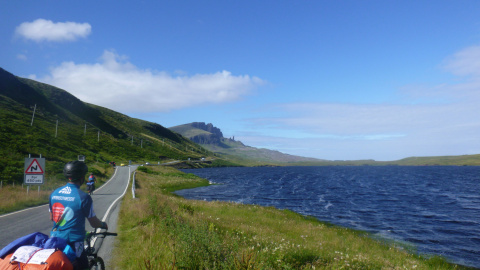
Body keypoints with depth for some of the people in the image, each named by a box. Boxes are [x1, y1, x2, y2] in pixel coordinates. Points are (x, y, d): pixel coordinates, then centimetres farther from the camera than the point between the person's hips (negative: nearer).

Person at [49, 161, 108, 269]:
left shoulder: (54, 193, 2)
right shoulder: (83, 197, -17)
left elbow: (51, 218, 17)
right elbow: (94, 223, -8)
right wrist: (104, 225, 12)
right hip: (73, 243, -6)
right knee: (82, 265, 6)